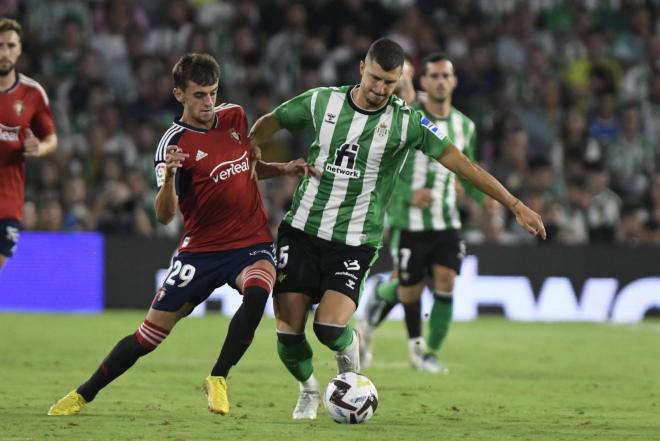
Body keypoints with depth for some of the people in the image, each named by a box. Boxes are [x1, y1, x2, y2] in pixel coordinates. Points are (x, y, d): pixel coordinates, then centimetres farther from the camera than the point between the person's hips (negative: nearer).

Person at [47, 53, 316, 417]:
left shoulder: (235, 117, 4)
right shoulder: (173, 144, -11)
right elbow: (165, 215, -20)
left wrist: (283, 169, 5)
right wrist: (169, 176, -38)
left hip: (252, 243, 2)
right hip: (201, 248, -2)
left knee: (257, 291, -33)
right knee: (151, 333, -1)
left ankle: (218, 380, -17)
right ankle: (83, 395, 17)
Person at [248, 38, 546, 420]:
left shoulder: (407, 121, -6)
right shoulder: (322, 102, -1)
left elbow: (460, 162, -7)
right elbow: (269, 124, 13)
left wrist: (515, 205, -10)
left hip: (354, 243, -2)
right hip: (301, 230, 2)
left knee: (329, 327, -21)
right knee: (288, 331, -6)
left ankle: (349, 347, 18)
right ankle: (308, 389, 27)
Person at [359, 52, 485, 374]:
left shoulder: (464, 126, 8)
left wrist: (485, 197, 1)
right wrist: (408, 194, -21)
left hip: (447, 222, 4)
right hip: (409, 222, -4)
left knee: (445, 284, -11)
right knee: (410, 290, 1)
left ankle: (430, 353, 0)